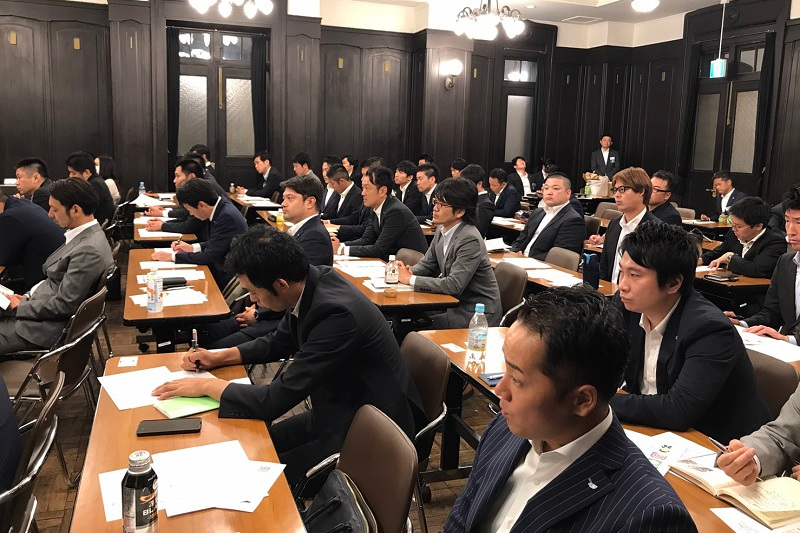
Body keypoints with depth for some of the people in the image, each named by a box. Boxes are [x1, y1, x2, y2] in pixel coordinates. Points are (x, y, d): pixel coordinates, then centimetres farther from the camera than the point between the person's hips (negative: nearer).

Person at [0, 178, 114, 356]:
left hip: (47, 328, -9)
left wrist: (18, 308, -11)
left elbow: (64, 305, -23)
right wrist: (27, 297, 3)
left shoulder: (88, 251, -26)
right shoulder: (84, 235, 6)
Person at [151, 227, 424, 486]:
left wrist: (207, 385, -15)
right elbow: (280, 342, 14)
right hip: (335, 411, 9)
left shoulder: (337, 312, -33)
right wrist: (220, 357, 5)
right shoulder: (312, 281, -6)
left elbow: (276, 400, -28)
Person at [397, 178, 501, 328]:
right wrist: (408, 272, -9)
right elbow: (426, 264, 14)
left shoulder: (470, 240, -22)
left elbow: (454, 285, -27)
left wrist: (411, 279, -23)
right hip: (455, 303, 8)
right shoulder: (442, 230, 4)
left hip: (477, 313, -7)